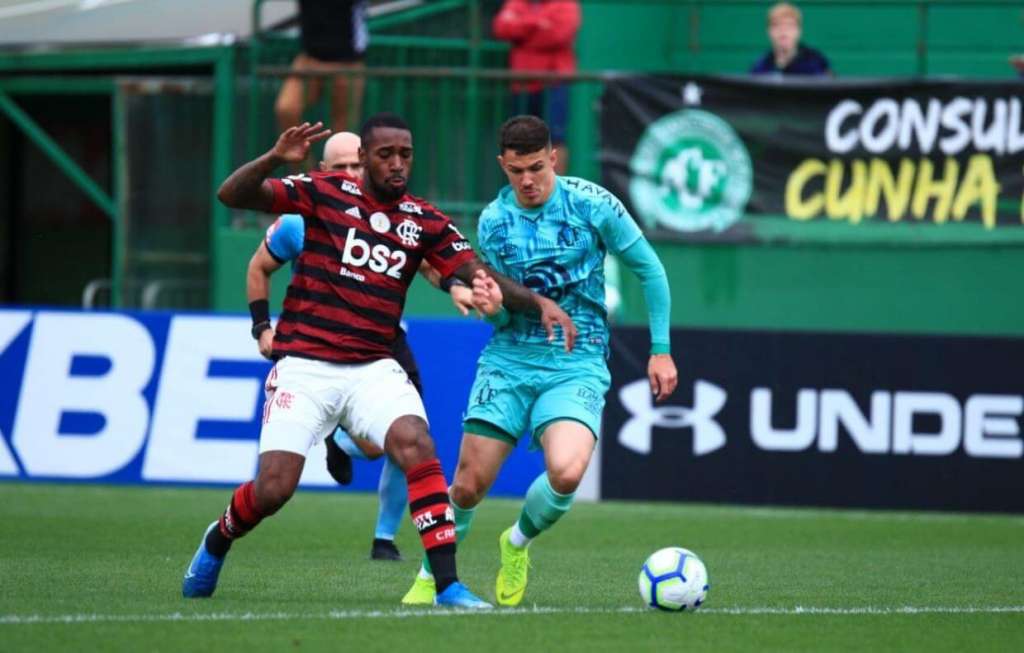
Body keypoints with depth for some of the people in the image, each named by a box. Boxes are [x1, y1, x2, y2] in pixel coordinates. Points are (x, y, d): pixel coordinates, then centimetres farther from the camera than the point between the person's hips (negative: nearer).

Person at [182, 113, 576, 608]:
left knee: (416, 444, -26)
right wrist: (275, 158, -28)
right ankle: (217, 541, 26)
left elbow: (480, 277, 2)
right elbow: (232, 195, -10)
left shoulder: (425, 222, 6)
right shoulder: (324, 193, -2)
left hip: (373, 370, 2)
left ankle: (447, 584, -25)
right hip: (304, 365, -2)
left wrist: (539, 303, -14)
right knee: (272, 490, -10)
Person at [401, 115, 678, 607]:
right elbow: (502, 314, 8)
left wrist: (661, 351, 2)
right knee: (469, 484, -3)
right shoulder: (493, 220, 1)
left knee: (566, 472, -26)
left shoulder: (592, 204, -8)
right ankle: (430, 575, 23)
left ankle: (517, 543, 6)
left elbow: (649, 269, 3)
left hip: (576, 363, -2)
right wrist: (492, 305, -17)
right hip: (509, 359, 2)